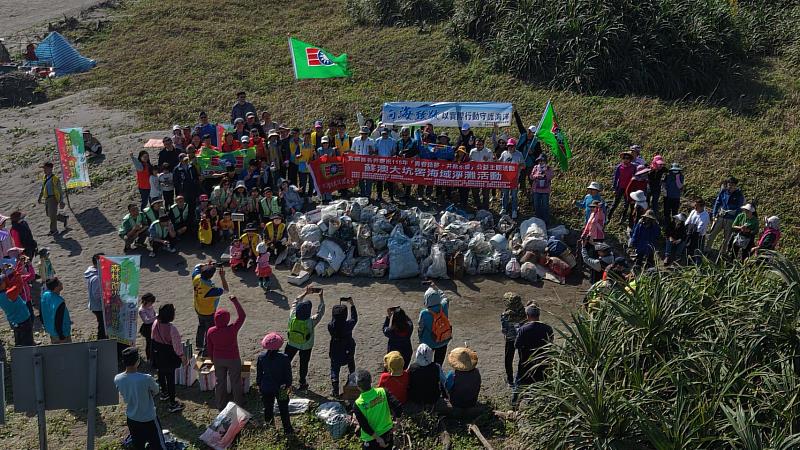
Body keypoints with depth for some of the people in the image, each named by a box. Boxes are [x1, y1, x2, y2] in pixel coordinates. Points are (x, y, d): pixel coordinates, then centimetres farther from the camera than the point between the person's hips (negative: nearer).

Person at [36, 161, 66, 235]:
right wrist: (39, 198, 12)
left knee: (52, 215, -4)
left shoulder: (55, 179, -12)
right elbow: (42, 189, 19)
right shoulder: (45, 178, 9)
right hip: (47, 199, 8)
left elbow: (60, 191, -9)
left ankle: (53, 230, 8)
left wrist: (61, 201, -10)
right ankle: (64, 219, 29)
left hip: (53, 198, -8)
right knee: (48, 214, 12)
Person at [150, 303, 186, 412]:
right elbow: (177, 346, -22)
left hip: (158, 356, 7)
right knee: (170, 378, 3)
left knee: (161, 373, 27)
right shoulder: (172, 329, -31)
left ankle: (164, 392, 51)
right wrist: (183, 357, -8)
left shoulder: (155, 323, -11)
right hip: (169, 357, -7)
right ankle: (172, 403, 12)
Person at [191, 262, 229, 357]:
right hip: (209, 313, -7)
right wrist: (222, 277, -26)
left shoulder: (196, 278, -24)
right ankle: (206, 353, 30)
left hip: (198, 309, 7)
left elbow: (197, 266, -3)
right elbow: (225, 290, -25)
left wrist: (206, 265, -19)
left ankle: (199, 346, 52)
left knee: (201, 327, 31)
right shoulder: (210, 290, -41)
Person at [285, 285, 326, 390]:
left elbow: (295, 302, -11)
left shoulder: (292, 318, -28)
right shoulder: (311, 321, -35)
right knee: (303, 364, 19)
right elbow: (321, 311, -19)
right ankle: (302, 383, 35)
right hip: (306, 346, -2)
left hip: (292, 344, 2)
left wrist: (305, 293, -5)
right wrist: (321, 298, -12)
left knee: (286, 360, 24)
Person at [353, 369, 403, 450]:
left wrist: (377, 438, -11)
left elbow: (365, 426, -20)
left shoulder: (358, 404, -23)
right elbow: (399, 407, -19)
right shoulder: (383, 392, -17)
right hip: (387, 433, 3)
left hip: (371, 438, -3)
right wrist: (394, 417, 0)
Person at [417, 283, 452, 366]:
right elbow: (444, 298, 8)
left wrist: (420, 338, 8)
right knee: (439, 362, 20)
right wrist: (436, 289, 16)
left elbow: (420, 328, -12)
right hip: (443, 342, 3)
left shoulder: (424, 313, -28)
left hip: (429, 343, -3)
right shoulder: (444, 307, -19)